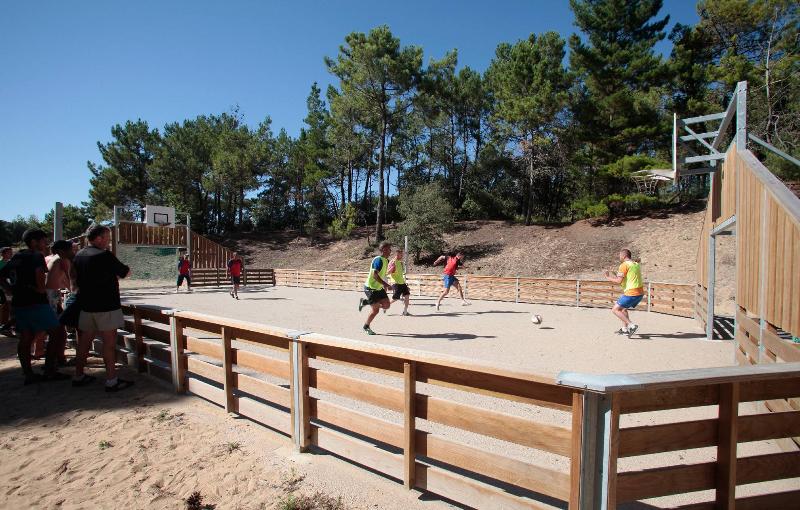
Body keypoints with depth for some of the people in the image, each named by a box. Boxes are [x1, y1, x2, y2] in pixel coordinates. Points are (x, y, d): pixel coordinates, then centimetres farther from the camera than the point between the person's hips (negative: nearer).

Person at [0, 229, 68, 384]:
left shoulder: (16, 257, 16)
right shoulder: (37, 255, -9)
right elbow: (39, 271, -29)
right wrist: (41, 288, -16)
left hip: (18, 303, 8)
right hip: (36, 302, -8)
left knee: (25, 338, 11)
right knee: (56, 333, 0)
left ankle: (28, 374, 14)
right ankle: (50, 371, 1)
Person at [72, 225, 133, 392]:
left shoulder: (79, 256, 8)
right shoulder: (105, 256, -16)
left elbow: (76, 281, 17)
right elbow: (126, 272, -4)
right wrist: (117, 271, 16)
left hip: (86, 306, 8)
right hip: (106, 306, -7)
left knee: (84, 341, 16)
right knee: (109, 342, -3)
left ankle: (78, 376, 26)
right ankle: (111, 381, 0)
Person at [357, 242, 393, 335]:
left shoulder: (386, 260, 7)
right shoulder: (378, 260, -22)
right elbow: (375, 275, -29)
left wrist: (384, 285, 17)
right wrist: (386, 285, -29)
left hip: (379, 287, 9)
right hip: (371, 288, -9)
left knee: (387, 305, 1)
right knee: (375, 310, -3)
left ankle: (365, 302, 17)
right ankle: (366, 327, 20)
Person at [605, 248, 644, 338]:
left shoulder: (624, 265, -9)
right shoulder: (636, 264, 17)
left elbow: (619, 281, -15)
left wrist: (609, 278, 3)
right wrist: (614, 276, 23)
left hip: (631, 293, -9)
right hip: (640, 293, 9)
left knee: (615, 310, -1)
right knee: (623, 309, 26)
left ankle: (631, 326, -11)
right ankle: (624, 329, 26)